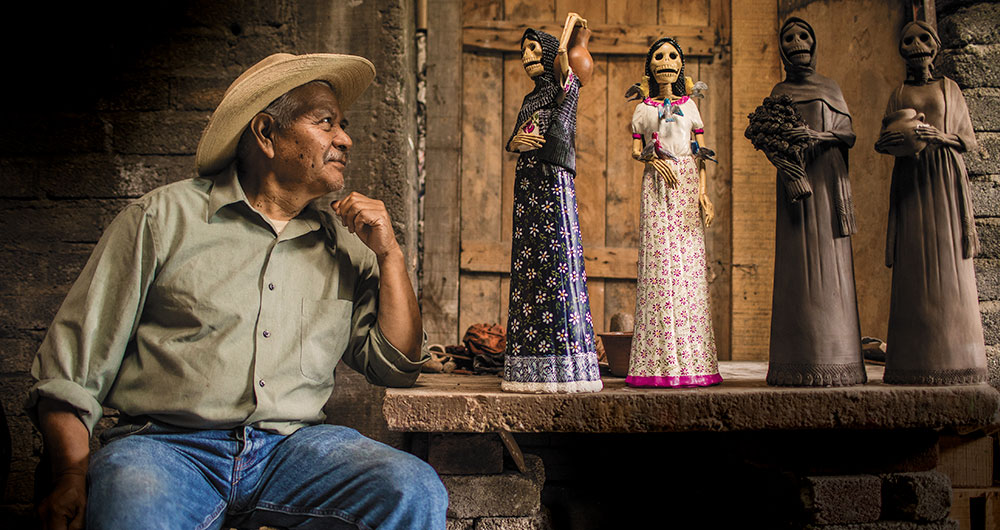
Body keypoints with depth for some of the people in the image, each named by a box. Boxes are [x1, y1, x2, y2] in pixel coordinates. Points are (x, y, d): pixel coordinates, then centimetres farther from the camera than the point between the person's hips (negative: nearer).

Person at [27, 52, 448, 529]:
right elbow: (69, 369, 4)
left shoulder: (344, 243, 16)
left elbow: (397, 367, 15)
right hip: (165, 442, -3)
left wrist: (389, 254, 6)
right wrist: (71, 477, -11)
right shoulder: (165, 217, 5)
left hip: (293, 444, 4)